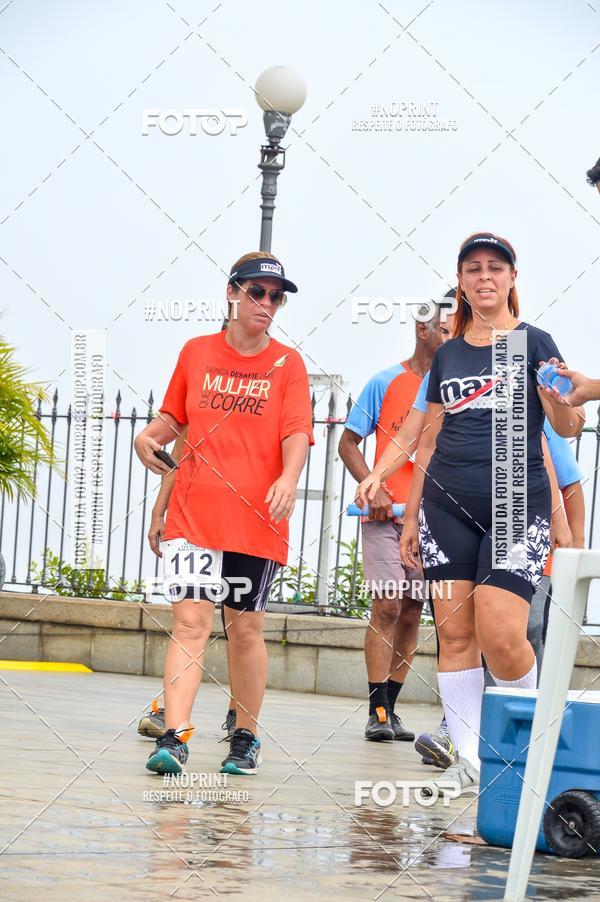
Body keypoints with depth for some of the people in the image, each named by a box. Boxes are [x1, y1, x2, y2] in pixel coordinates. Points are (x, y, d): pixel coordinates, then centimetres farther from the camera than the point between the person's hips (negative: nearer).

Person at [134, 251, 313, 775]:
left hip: (257, 516, -1)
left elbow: (297, 433, -7)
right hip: (194, 511, 1)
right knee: (191, 618, -10)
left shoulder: (288, 364, 4)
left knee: (246, 627, 6)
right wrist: (148, 437, -1)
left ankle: (246, 739, 20)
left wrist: (288, 479, -26)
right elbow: (175, 417, 21)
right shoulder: (196, 352, 9)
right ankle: (174, 738, -15)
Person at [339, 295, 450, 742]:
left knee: (412, 612, 4)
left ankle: (390, 707, 11)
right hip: (387, 514, -4)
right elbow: (349, 442, 2)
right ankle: (377, 711, -7)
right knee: (387, 606, -10)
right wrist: (373, 488, -11)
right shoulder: (386, 382, 2)